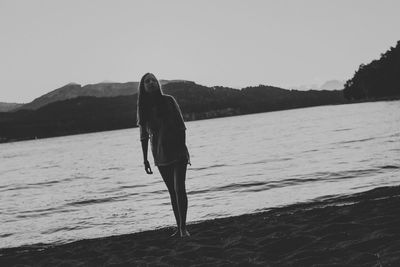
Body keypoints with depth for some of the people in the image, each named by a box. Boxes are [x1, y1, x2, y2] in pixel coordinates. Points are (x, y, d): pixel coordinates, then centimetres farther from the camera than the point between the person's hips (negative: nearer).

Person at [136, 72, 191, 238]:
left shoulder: (168, 101, -3)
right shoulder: (143, 108, 4)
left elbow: (181, 126, -3)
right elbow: (144, 136, 8)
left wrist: (183, 149, -11)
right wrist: (145, 159, 6)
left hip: (177, 150, -3)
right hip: (160, 155, 3)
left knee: (179, 188, -11)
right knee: (172, 191, 8)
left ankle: (183, 227, -8)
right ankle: (179, 227, 15)